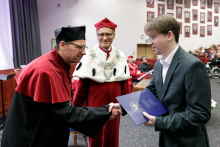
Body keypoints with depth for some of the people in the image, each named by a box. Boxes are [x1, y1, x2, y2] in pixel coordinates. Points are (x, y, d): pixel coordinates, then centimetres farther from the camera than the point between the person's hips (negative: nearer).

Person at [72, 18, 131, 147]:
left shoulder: (120, 56, 3)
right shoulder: (89, 56, -6)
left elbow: (125, 84, 6)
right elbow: (82, 85, -6)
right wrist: (76, 107, -3)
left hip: (114, 103, 3)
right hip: (95, 103, -2)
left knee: (113, 135, 16)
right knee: (96, 136, 13)